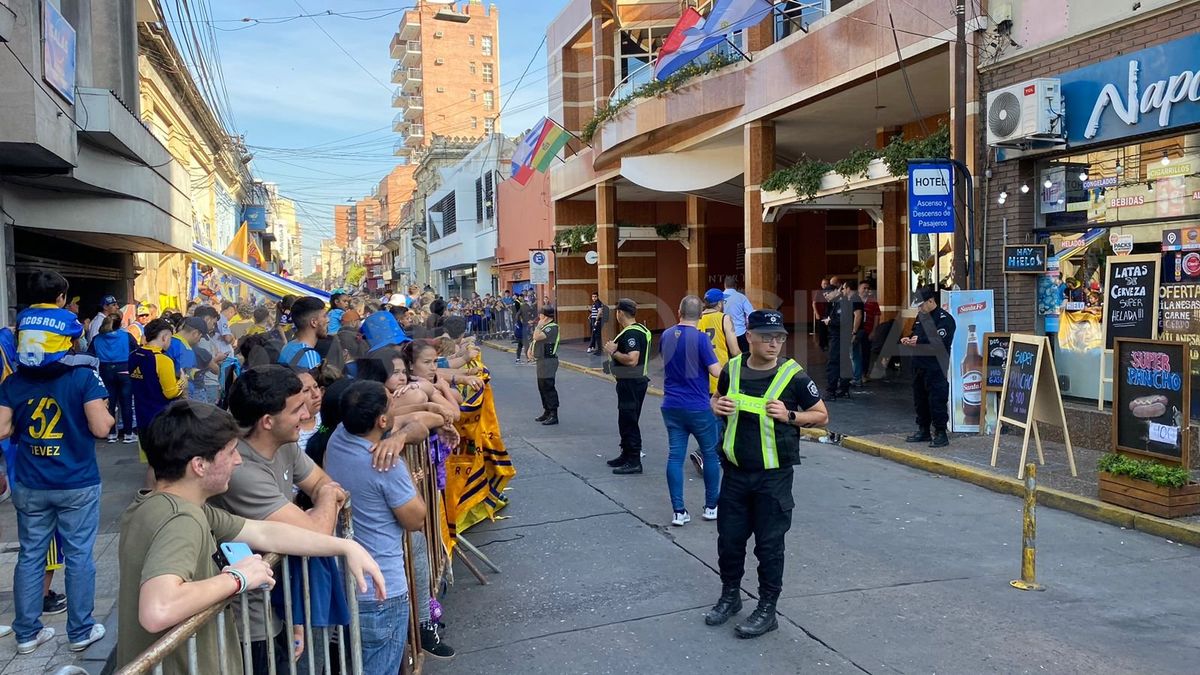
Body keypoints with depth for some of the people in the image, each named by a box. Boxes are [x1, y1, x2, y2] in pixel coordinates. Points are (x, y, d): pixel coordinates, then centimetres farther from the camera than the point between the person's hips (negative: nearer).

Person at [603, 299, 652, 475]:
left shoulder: (630, 333, -20)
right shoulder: (640, 329, 13)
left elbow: (632, 359, -31)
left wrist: (613, 352, -17)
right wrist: (615, 348, 10)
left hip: (631, 383, -11)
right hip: (636, 380, 11)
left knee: (628, 421, -4)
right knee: (626, 420, 19)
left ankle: (634, 462, 1)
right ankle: (627, 455, 30)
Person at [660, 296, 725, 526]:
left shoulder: (666, 336, 3)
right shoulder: (700, 338, -14)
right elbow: (716, 371, -16)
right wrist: (712, 353, 3)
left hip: (671, 406, 4)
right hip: (698, 407, -4)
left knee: (675, 456, 5)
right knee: (711, 454, 13)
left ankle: (678, 511, 4)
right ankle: (711, 506, 19)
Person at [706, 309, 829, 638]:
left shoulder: (793, 375, -10)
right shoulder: (732, 369, 0)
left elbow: (821, 415, -2)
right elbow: (718, 398, 18)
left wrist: (789, 416, -19)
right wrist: (717, 406, -6)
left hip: (773, 476, -3)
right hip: (735, 472, 4)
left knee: (769, 544, 6)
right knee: (729, 538, 14)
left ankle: (767, 610, 22)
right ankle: (730, 596, 35)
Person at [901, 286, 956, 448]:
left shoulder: (944, 318, -11)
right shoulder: (921, 316, 16)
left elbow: (940, 341, -22)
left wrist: (919, 341, -20)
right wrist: (909, 340, 5)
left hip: (936, 368, -9)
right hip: (919, 365, 9)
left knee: (937, 400, -6)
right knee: (919, 399, 15)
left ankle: (940, 433, 2)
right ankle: (923, 430, 26)